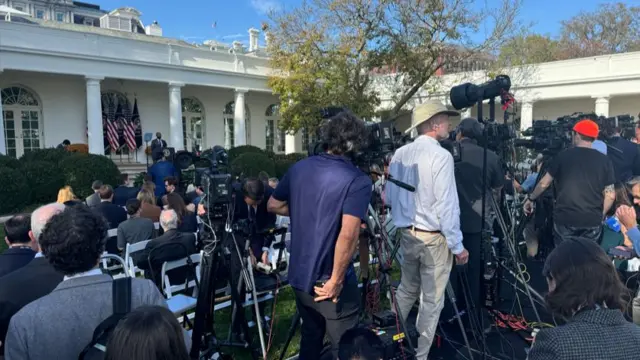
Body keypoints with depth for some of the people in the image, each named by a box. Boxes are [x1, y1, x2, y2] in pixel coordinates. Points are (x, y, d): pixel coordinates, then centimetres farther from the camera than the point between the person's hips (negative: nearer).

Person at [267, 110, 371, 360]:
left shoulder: (299, 168, 0)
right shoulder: (358, 181, -18)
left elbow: (273, 206, 12)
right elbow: (348, 234, -28)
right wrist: (336, 280, -19)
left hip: (299, 276, 6)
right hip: (328, 283, -6)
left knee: (310, 336, 25)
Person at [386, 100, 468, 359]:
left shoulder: (399, 154, 4)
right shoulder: (441, 155, -16)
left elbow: (390, 196, 10)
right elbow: (447, 205, -18)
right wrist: (457, 245, -11)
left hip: (406, 233, 7)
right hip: (434, 237, -6)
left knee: (407, 290, 23)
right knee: (432, 300, 7)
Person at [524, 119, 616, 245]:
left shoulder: (563, 155, -3)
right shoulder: (604, 160, 1)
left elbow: (544, 183, 2)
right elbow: (610, 195, 0)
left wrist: (530, 199, 17)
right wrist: (599, 216, 12)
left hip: (565, 218, -1)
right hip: (592, 221, 2)